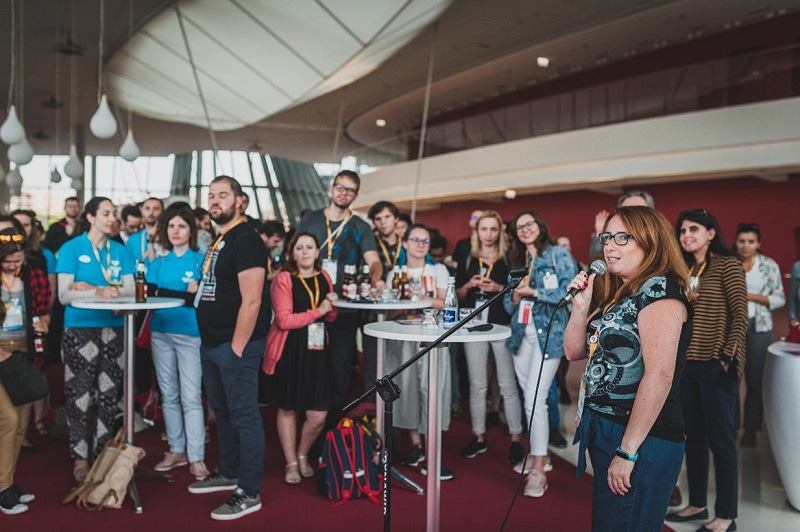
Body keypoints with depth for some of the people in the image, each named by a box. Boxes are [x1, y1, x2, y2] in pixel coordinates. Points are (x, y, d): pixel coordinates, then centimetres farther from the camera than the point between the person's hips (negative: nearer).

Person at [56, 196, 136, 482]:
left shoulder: (119, 250, 8)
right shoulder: (71, 248, -2)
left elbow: (130, 289, -1)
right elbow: (64, 295, -10)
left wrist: (91, 288, -14)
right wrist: (99, 292, -26)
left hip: (113, 329, 4)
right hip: (80, 329, -3)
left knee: (109, 394, 9)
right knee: (80, 395, 1)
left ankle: (103, 453, 21)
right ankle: (80, 457, 12)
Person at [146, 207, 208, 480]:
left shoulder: (200, 260, 0)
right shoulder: (159, 262, 12)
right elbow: (150, 293, -1)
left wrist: (166, 294, -12)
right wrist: (185, 294, -13)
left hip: (190, 335, -5)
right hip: (160, 333, 5)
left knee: (191, 397, -6)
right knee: (168, 396, 10)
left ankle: (196, 458, -2)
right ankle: (176, 450, 20)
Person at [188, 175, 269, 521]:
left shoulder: (246, 239, -15)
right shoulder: (218, 239, 15)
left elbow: (251, 301, -21)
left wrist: (236, 348, -20)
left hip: (235, 344, -10)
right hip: (211, 343, 10)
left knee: (244, 415, -1)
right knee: (222, 412, 20)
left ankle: (249, 493, 10)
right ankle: (228, 473, 36)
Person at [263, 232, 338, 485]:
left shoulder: (324, 278, 9)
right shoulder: (283, 279, -8)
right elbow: (284, 320, -17)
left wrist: (331, 306, -2)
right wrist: (317, 311, -15)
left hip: (316, 351, 4)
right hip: (289, 352, -4)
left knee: (318, 416, 0)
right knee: (287, 408, 10)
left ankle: (303, 455, 29)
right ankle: (291, 463, 29)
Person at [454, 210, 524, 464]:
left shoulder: (508, 259, 3)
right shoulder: (468, 260, 11)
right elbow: (458, 296, 13)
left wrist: (499, 288, -14)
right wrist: (469, 284, -6)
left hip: (502, 325, -3)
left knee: (507, 384, -2)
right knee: (477, 384, 9)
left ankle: (516, 439, 7)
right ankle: (478, 437, 19)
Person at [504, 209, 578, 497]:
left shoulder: (559, 254, -2)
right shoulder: (517, 262, 15)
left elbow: (569, 292, -14)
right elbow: (509, 306, 14)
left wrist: (532, 292, -13)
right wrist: (515, 295, -8)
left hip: (549, 333, -6)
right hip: (522, 333, 6)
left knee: (535, 399, -12)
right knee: (529, 398, 11)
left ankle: (538, 471, -6)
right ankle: (538, 454, 25)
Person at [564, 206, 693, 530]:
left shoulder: (660, 289, -15)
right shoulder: (617, 295, 12)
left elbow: (659, 375, -24)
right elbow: (575, 352, 15)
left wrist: (627, 451, -23)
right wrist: (581, 304, -1)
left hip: (641, 442, -9)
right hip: (603, 430, 9)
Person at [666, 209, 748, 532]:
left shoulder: (728, 264, -5)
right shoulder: (685, 269, 13)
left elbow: (740, 312, -11)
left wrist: (730, 353, -18)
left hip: (716, 363, -6)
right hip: (687, 363, 6)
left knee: (720, 439, 2)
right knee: (693, 436, 14)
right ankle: (696, 504, 26)